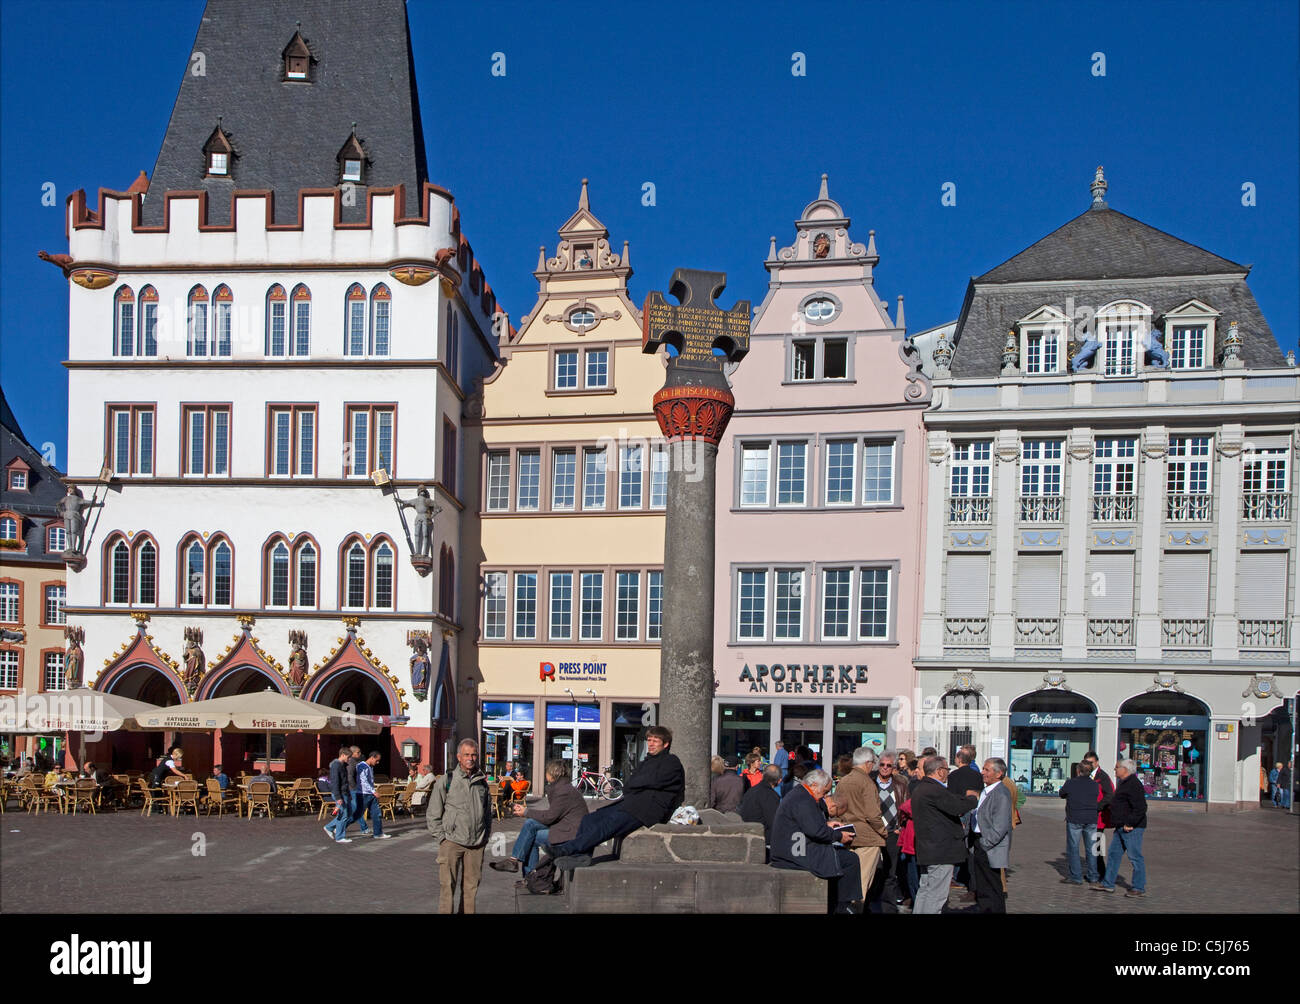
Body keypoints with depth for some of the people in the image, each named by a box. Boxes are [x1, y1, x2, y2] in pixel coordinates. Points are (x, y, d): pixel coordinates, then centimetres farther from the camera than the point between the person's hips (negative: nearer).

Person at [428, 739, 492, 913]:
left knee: (471, 887, 7)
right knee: (448, 887, -6)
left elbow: (488, 812, 22)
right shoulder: (446, 781, -2)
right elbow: (433, 816, 1)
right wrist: (442, 839, -4)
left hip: (477, 845, 4)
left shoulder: (482, 782, 11)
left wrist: (486, 837, 15)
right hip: (452, 842, -4)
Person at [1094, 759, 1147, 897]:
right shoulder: (1124, 783, 16)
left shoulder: (1134, 785, -17)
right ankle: (1108, 884, 20)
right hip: (1121, 828, 11)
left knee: (1135, 857, -3)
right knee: (1114, 854, 13)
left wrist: (1130, 823, -23)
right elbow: (1112, 800, 30)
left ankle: (1139, 888, 5)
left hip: (1132, 828, -11)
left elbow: (1141, 808, -23)